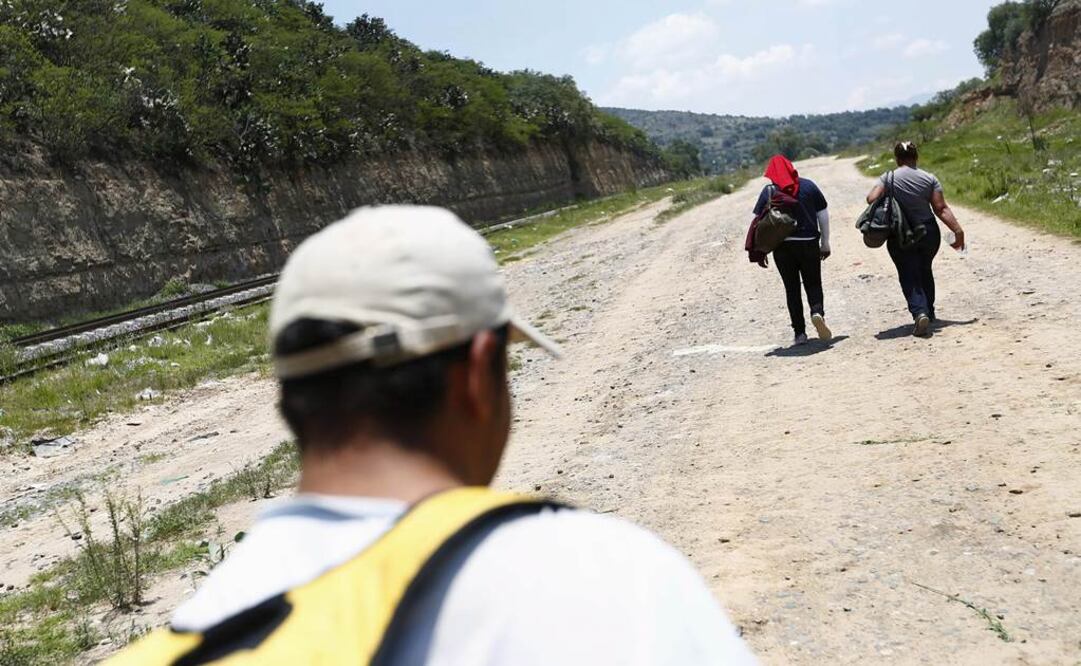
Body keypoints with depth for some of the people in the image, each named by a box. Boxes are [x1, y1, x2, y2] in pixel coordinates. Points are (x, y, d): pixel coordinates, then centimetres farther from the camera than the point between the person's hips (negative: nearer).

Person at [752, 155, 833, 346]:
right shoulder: (808, 186, 4)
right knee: (813, 283, 12)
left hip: (782, 246, 0)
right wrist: (825, 243, 14)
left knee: (792, 289, 8)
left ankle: (800, 333, 6)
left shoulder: (768, 191, -1)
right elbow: (823, 215, 6)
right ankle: (818, 312, -17)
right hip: (809, 244, 0)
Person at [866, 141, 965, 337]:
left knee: (909, 277, 1)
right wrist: (958, 230, -8)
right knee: (925, 271, 23)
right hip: (928, 233, 3)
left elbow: (872, 199, -18)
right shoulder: (929, 179, -4)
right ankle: (929, 312, 33)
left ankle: (920, 312, -22)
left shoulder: (889, 178, -7)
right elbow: (941, 208, -10)